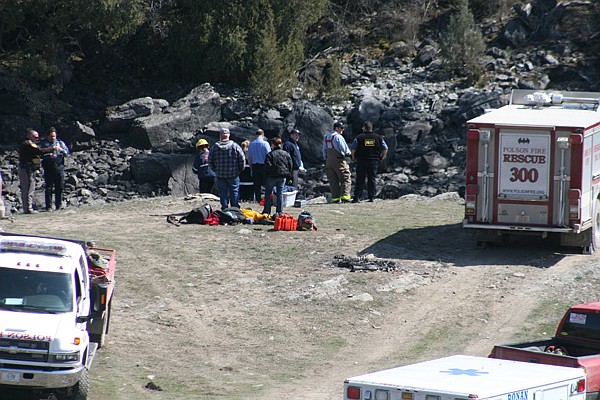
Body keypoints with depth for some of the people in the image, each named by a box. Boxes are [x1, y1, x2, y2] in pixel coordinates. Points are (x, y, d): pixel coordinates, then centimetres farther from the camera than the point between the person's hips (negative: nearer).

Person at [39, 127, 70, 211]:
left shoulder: (60, 143, 14)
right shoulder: (43, 144, 6)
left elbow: (67, 153, 6)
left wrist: (60, 149, -13)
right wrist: (49, 155, -23)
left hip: (59, 167, 3)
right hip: (48, 168, -3)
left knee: (60, 187, 2)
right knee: (49, 188, -5)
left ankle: (59, 205, 11)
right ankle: (48, 206, -2)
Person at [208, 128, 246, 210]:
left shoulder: (215, 147, -1)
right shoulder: (235, 146, -6)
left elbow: (210, 160, 3)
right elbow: (242, 159, -6)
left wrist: (215, 169, 15)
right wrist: (240, 169, 8)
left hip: (220, 175, 1)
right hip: (233, 175, -1)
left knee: (223, 193, 7)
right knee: (234, 192, 6)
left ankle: (224, 208, 7)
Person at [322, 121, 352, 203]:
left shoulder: (326, 137, 13)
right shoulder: (338, 137, -12)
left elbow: (324, 150, 17)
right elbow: (345, 150, -11)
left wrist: (326, 159, 22)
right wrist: (349, 153, 9)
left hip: (329, 160, 7)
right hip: (338, 160, -7)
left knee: (333, 180, 9)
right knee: (346, 179, -2)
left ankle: (335, 198, 4)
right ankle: (344, 196, -12)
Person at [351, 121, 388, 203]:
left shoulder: (359, 137, -3)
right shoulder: (378, 137, 5)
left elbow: (353, 149, -6)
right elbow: (385, 149, 4)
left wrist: (354, 158, 8)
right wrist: (381, 158, 13)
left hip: (362, 161, -2)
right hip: (374, 161, 2)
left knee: (360, 180, 1)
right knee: (372, 179, 6)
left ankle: (357, 197, -3)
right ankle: (371, 197, 2)